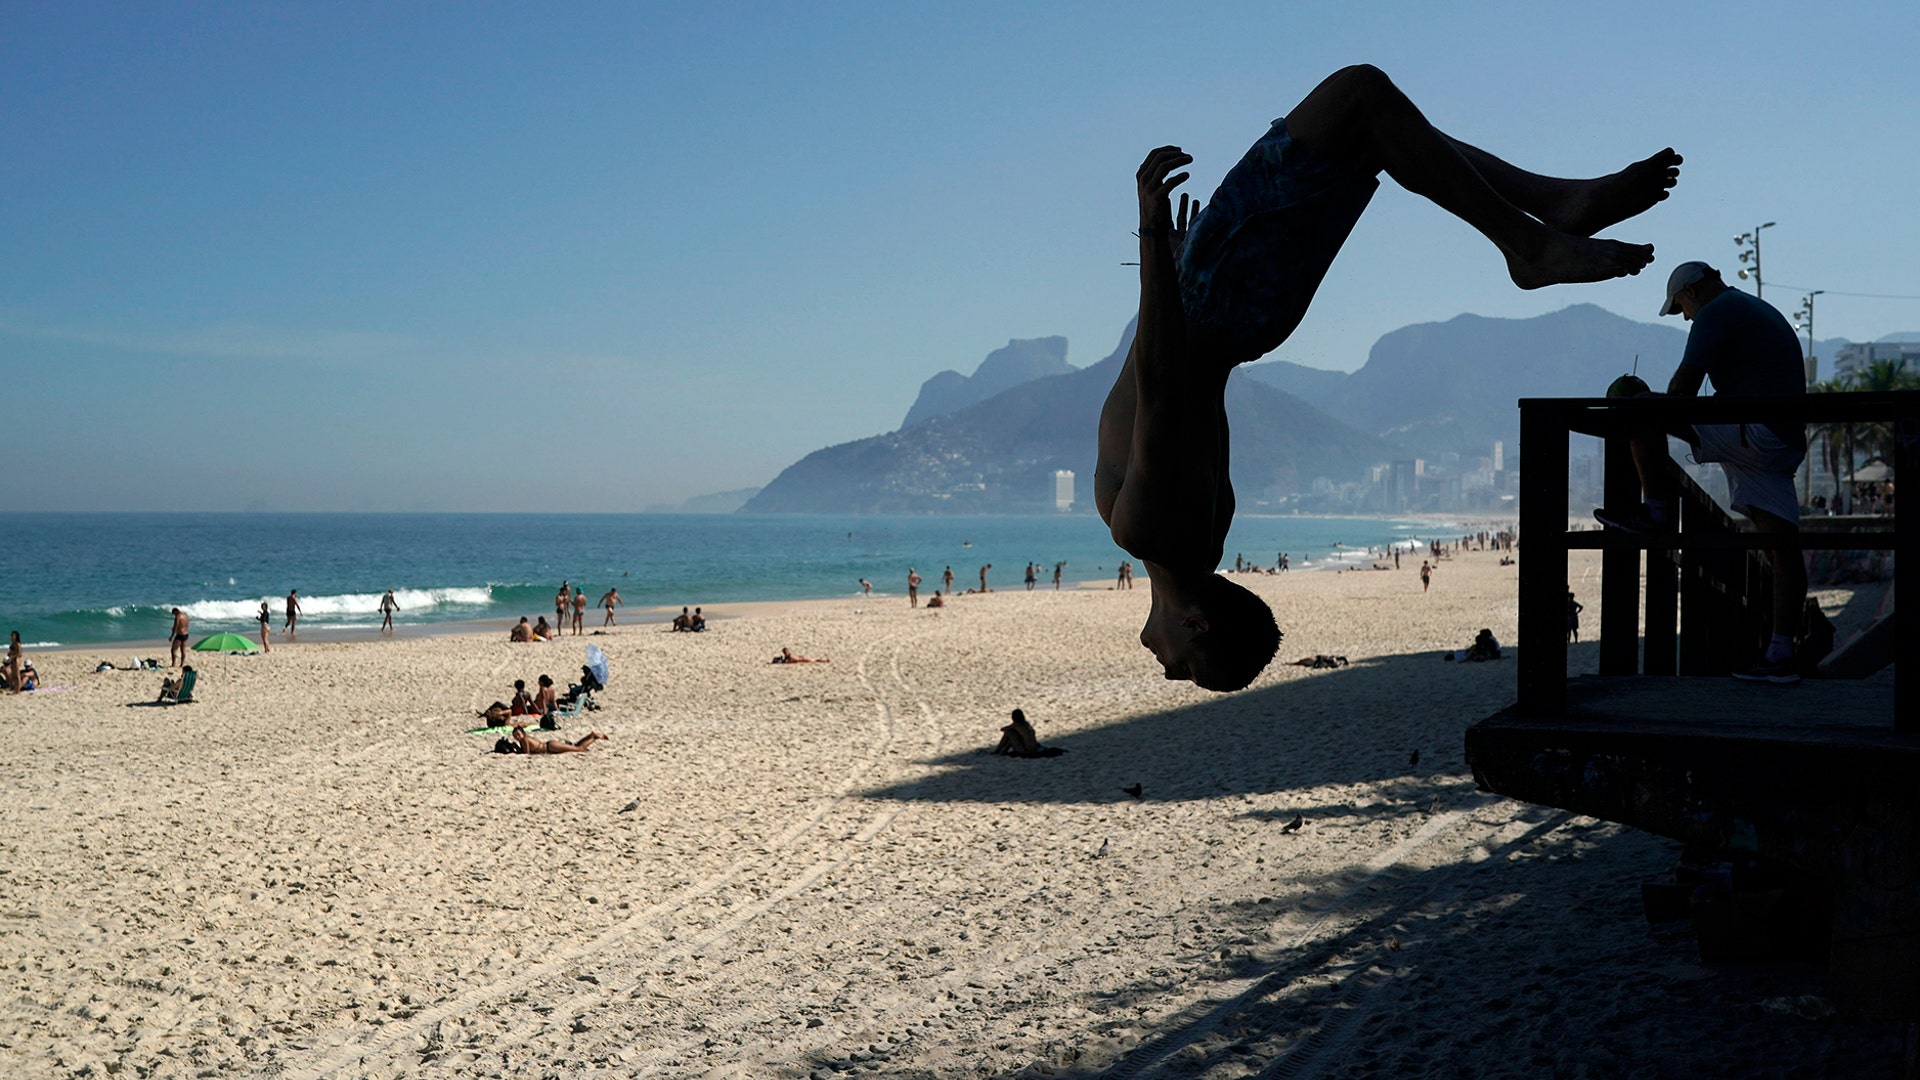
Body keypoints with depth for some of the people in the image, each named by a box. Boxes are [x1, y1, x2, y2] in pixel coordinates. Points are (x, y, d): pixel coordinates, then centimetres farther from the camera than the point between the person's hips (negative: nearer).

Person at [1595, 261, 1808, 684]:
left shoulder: (1716, 313, -2)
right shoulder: (1764, 312, 28)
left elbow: (1683, 387, -11)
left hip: (1751, 434, -10)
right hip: (1786, 443, 10)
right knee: (1782, 548, 4)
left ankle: (1657, 510, -3)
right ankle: (1781, 656, 4)